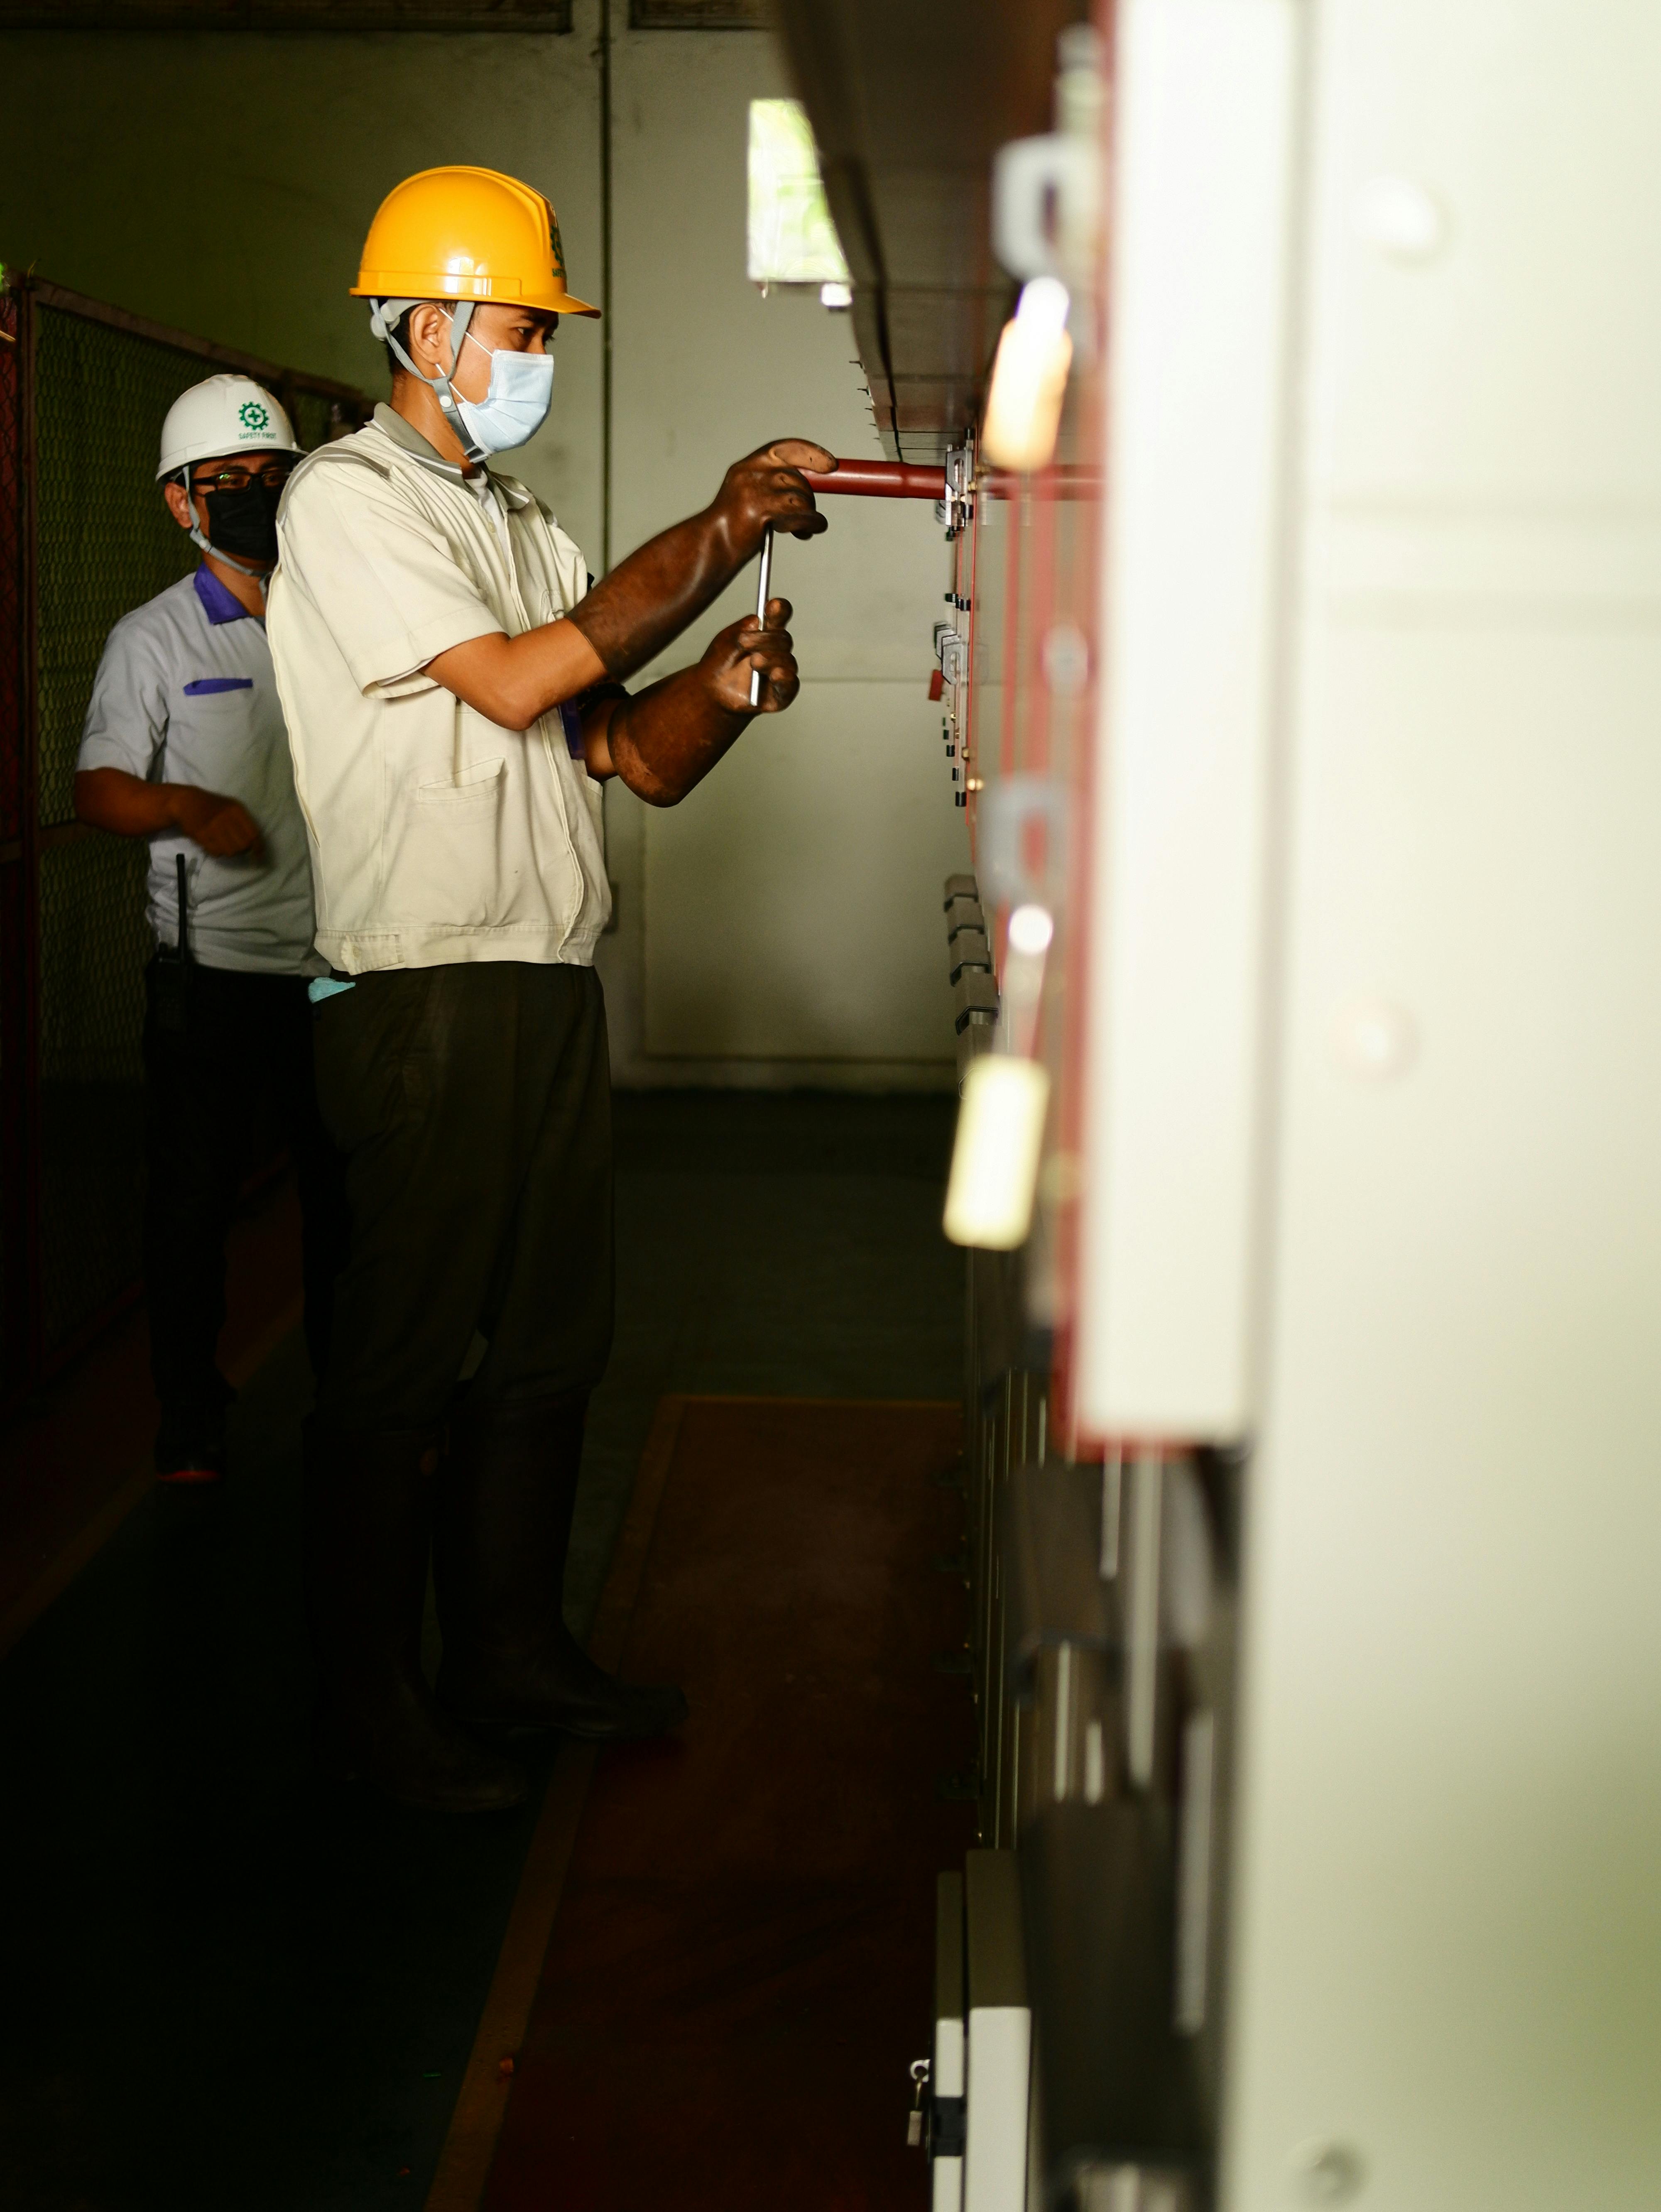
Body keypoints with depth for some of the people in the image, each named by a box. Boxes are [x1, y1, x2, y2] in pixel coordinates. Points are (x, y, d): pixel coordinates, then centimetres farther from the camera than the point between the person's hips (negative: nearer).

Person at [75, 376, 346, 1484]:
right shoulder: (154, 638, 0)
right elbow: (100, 789, -3)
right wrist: (185, 808, -22)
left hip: (339, 963, 3)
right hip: (212, 968, -3)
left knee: (349, 1196, 10)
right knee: (193, 1203, 5)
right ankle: (192, 1421, 19)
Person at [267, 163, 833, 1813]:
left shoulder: (527, 530, 19)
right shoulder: (347, 498, -5)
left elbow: (636, 760, 14)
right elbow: (513, 684, -18)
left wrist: (726, 684, -9)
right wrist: (719, 535, -13)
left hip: (553, 989, 8)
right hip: (422, 1001, -8)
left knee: (551, 1338, 13)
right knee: (404, 1355, 0)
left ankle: (513, 1648, 26)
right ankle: (370, 1696, 13)